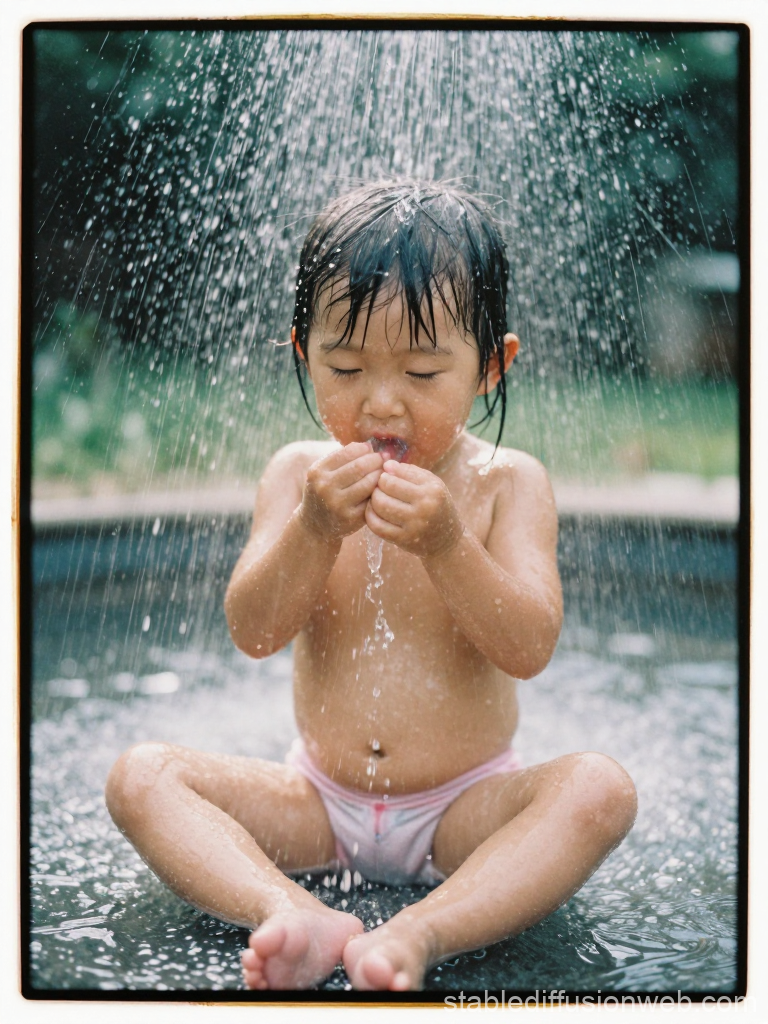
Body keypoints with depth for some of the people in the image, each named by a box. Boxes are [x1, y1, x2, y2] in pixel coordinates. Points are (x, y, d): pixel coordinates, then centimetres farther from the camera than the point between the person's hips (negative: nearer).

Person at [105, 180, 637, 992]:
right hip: (320, 800, 2)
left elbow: (529, 648, -17)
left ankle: (420, 934, -40)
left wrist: (445, 543, -31)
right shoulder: (300, 474, -2)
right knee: (140, 776, -16)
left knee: (599, 788, -29)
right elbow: (253, 633, -11)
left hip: (462, 808, -2)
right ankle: (292, 916, -36)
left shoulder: (508, 483, -7)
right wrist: (315, 529, -28)